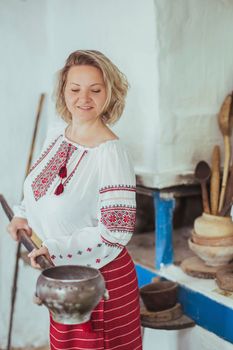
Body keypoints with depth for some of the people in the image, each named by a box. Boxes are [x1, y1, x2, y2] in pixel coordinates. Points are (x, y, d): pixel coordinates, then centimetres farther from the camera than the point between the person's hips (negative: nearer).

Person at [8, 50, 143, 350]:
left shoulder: (110, 153, -24)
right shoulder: (56, 136, -1)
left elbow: (117, 232, -26)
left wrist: (55, 250, -25)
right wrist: (23, 214, 1)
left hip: (98, 273, -7)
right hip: (60, 271, 7)